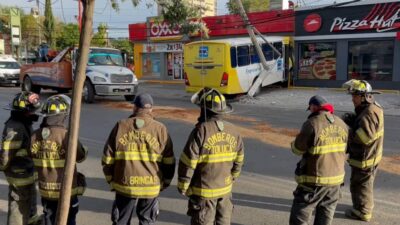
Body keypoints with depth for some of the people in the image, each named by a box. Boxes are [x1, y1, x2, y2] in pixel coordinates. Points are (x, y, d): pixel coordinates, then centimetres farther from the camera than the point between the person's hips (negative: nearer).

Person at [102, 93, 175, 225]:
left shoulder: (120, 127, -3)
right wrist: (165, 183, 13)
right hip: (151, 187, 0)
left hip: (124, 186, 1)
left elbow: (107, 159, -1)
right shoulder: (160, 129, -4)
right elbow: (169, 162, -1)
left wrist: (111, 180, 13)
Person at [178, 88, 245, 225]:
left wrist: (182, 186, -5)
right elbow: (238, 160, 7)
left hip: (203, 190, -5)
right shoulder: (233, 131, -3)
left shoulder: (201, 131, -21)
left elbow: (188, 162, -17)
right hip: (225, 188, 5)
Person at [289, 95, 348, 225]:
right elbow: (344, 151, 12)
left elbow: (297, 149, -11)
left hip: (314, 179, -6)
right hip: (336, 177, 7)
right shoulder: (342, 124, 4)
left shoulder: (312, 123, -17)